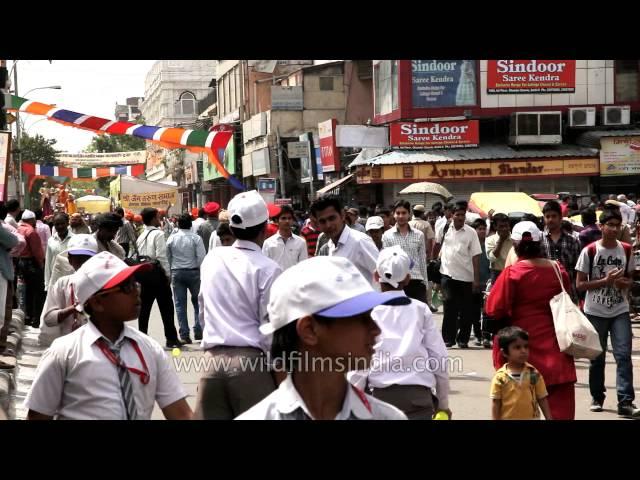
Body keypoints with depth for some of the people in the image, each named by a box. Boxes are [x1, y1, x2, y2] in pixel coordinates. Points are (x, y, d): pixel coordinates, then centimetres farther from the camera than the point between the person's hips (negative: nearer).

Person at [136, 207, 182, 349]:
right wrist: (167, 273, -8)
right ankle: (171, 339, 3)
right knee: (166, 307, 0)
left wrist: (141, 273, 13)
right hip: (157, 272, -7)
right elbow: (161, 256, -14)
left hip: (144, 272, 7)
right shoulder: (158, 234, -9)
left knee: (144, 306, 9)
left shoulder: (141, 236, 13)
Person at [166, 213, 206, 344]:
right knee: (198, 302, 12)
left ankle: (184, 334, 1)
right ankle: (198, 331, 6)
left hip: (177, 273, 1)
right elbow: (201, 257, -11)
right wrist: (202, 274, -1)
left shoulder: (172, 238, 0)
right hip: (193, 272, -1)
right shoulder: (196, 238, -8)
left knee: (180, 304, 4)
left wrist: (169, 272, 13)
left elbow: (167, 257, 4)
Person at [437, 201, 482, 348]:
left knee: (466, 310, 5)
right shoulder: (445, 228, 2)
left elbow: (476, 256, -6)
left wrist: (476, 279, -10)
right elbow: (438, 243, 21)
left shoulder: (471, 232, -4)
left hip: (466, 276, -1)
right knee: (449, 307, -2)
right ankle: (448, 338, 5)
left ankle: (463, 339, 16)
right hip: (448, 274, 1)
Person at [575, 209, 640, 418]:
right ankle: (597, 398, 24)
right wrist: (605, 280, -18)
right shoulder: (589, 251, -7)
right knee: (597, 357, 8)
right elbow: (580, 285, -7)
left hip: (620, 311, 2)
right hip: (595, 312, -2)